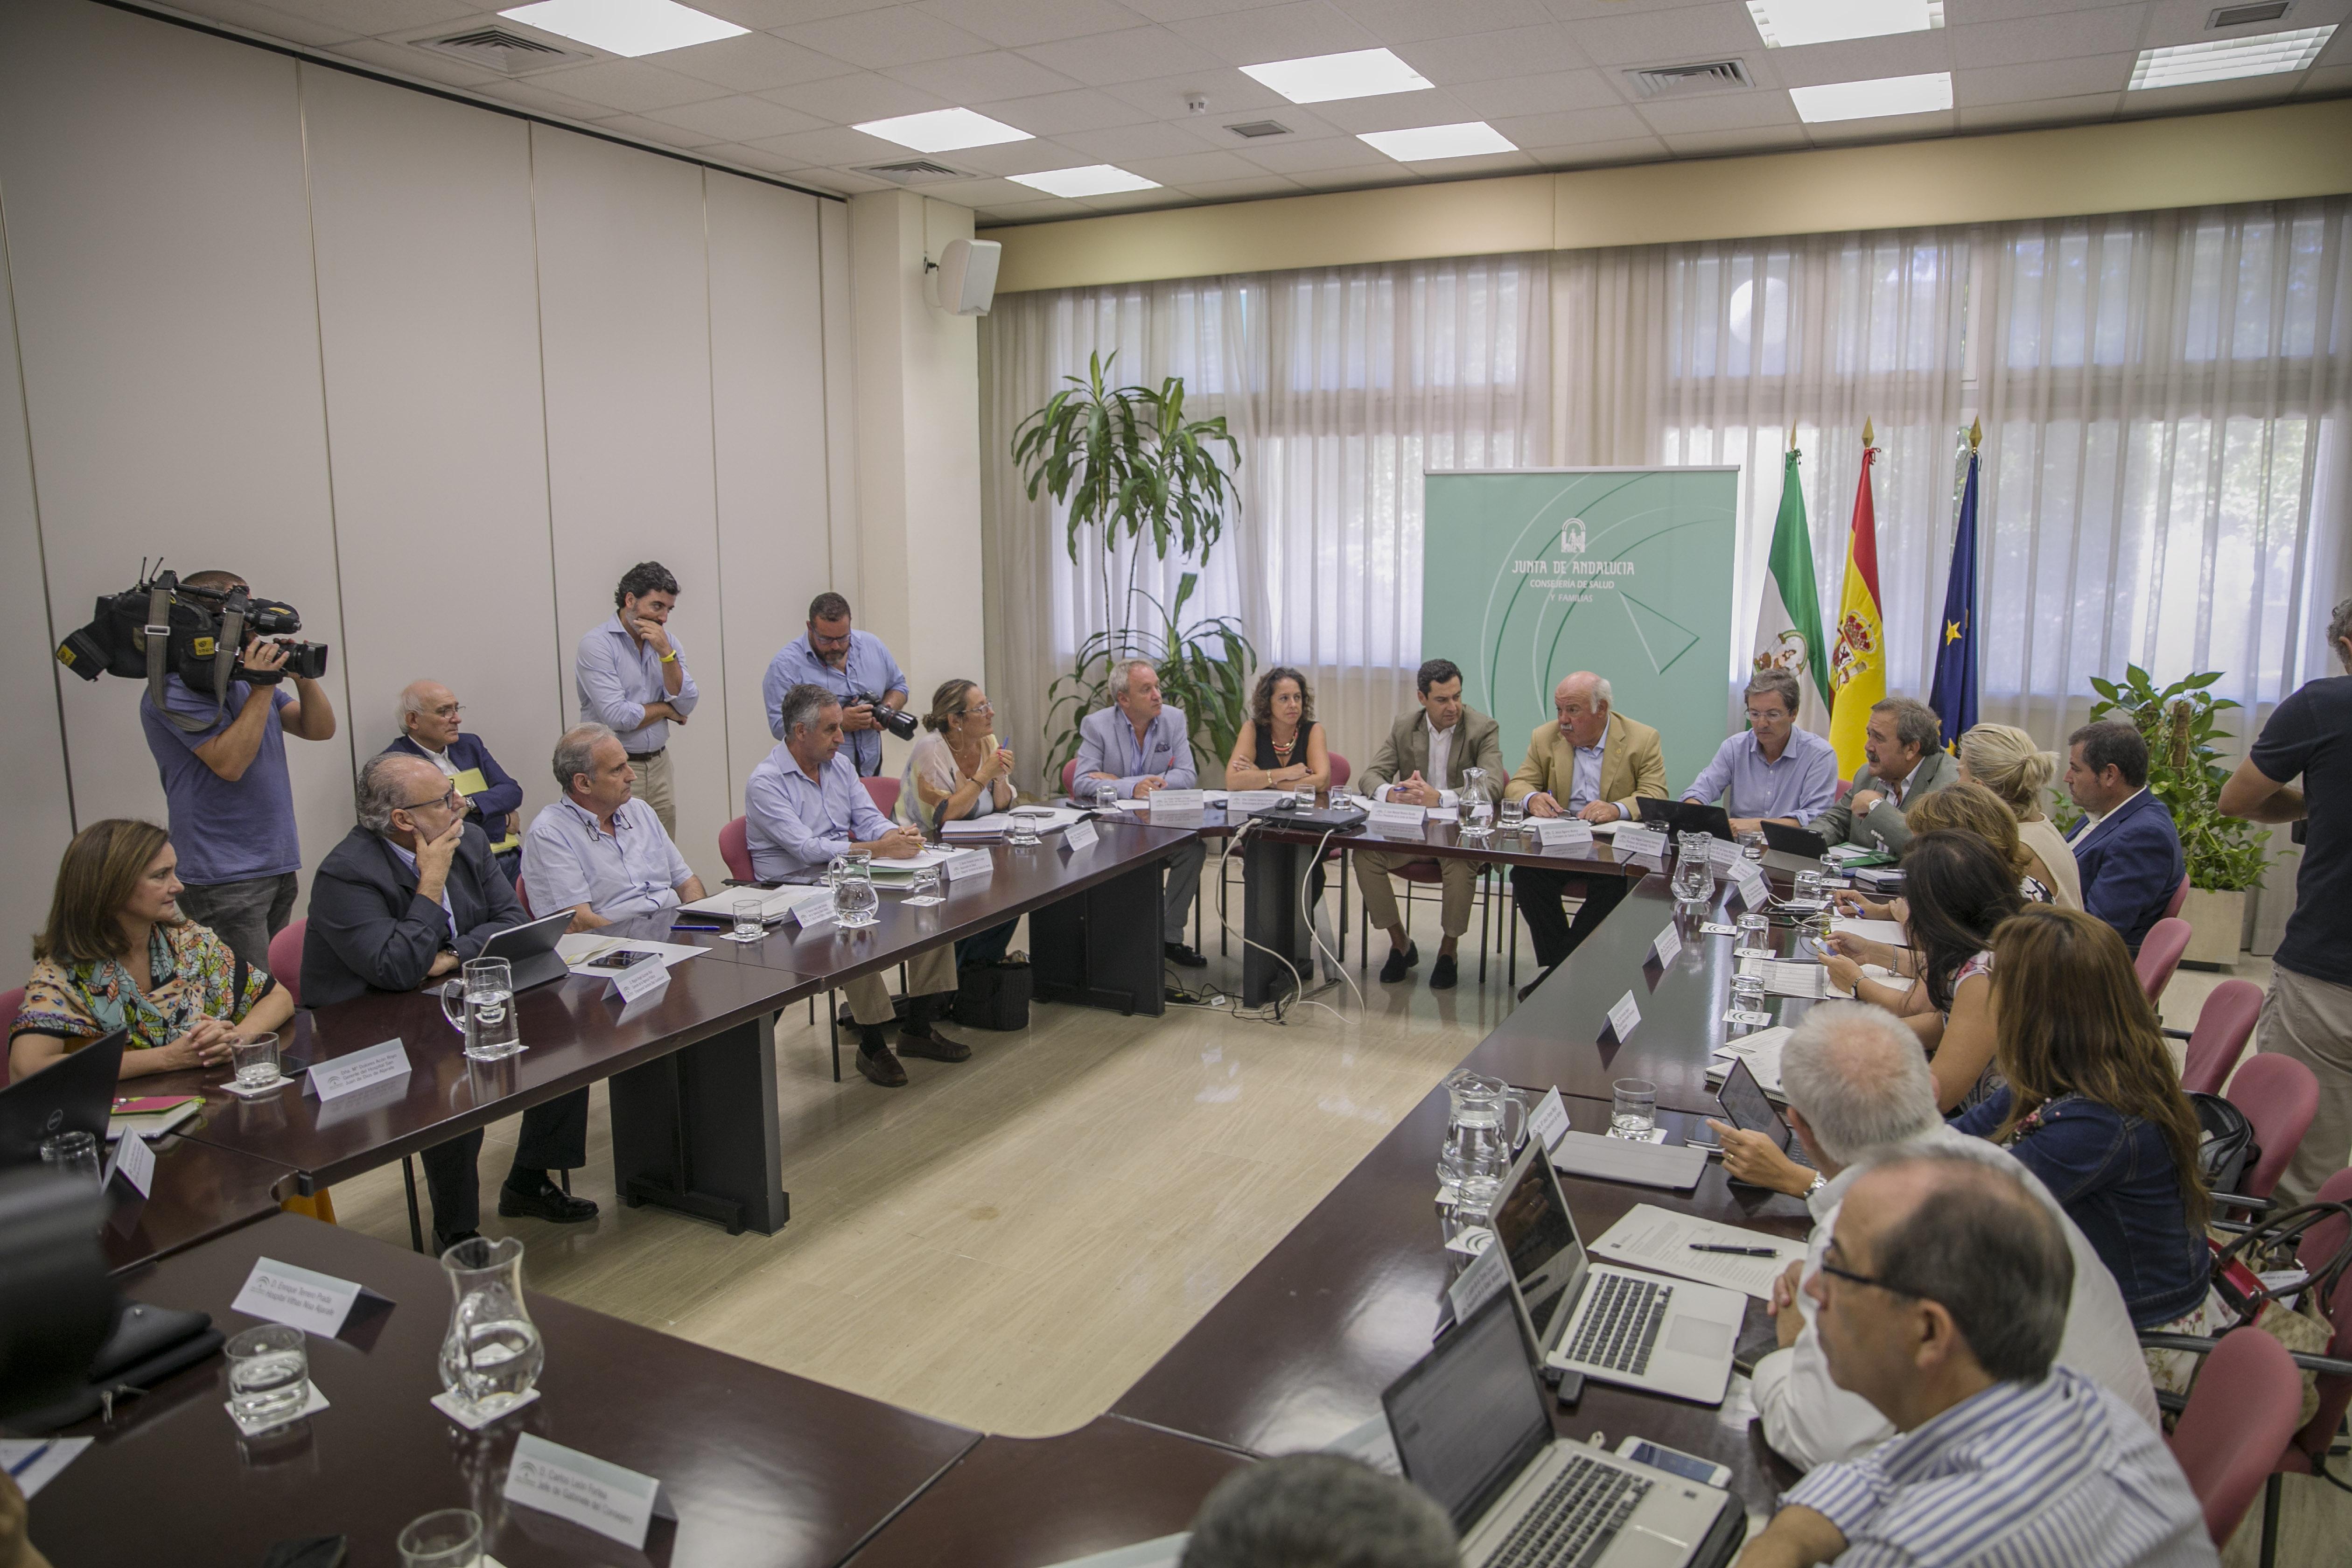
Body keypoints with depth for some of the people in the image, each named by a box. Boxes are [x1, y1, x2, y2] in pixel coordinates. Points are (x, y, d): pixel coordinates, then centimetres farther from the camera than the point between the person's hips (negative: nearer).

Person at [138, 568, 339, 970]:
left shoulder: (247, 678, 16)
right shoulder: (176, 690, -11)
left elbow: (320, 729, 13)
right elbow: (229, 763, -20)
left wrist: (304, 677, -4)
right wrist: (262, 688, -16)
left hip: (278, 864, 9)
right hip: (225, 879, -8)